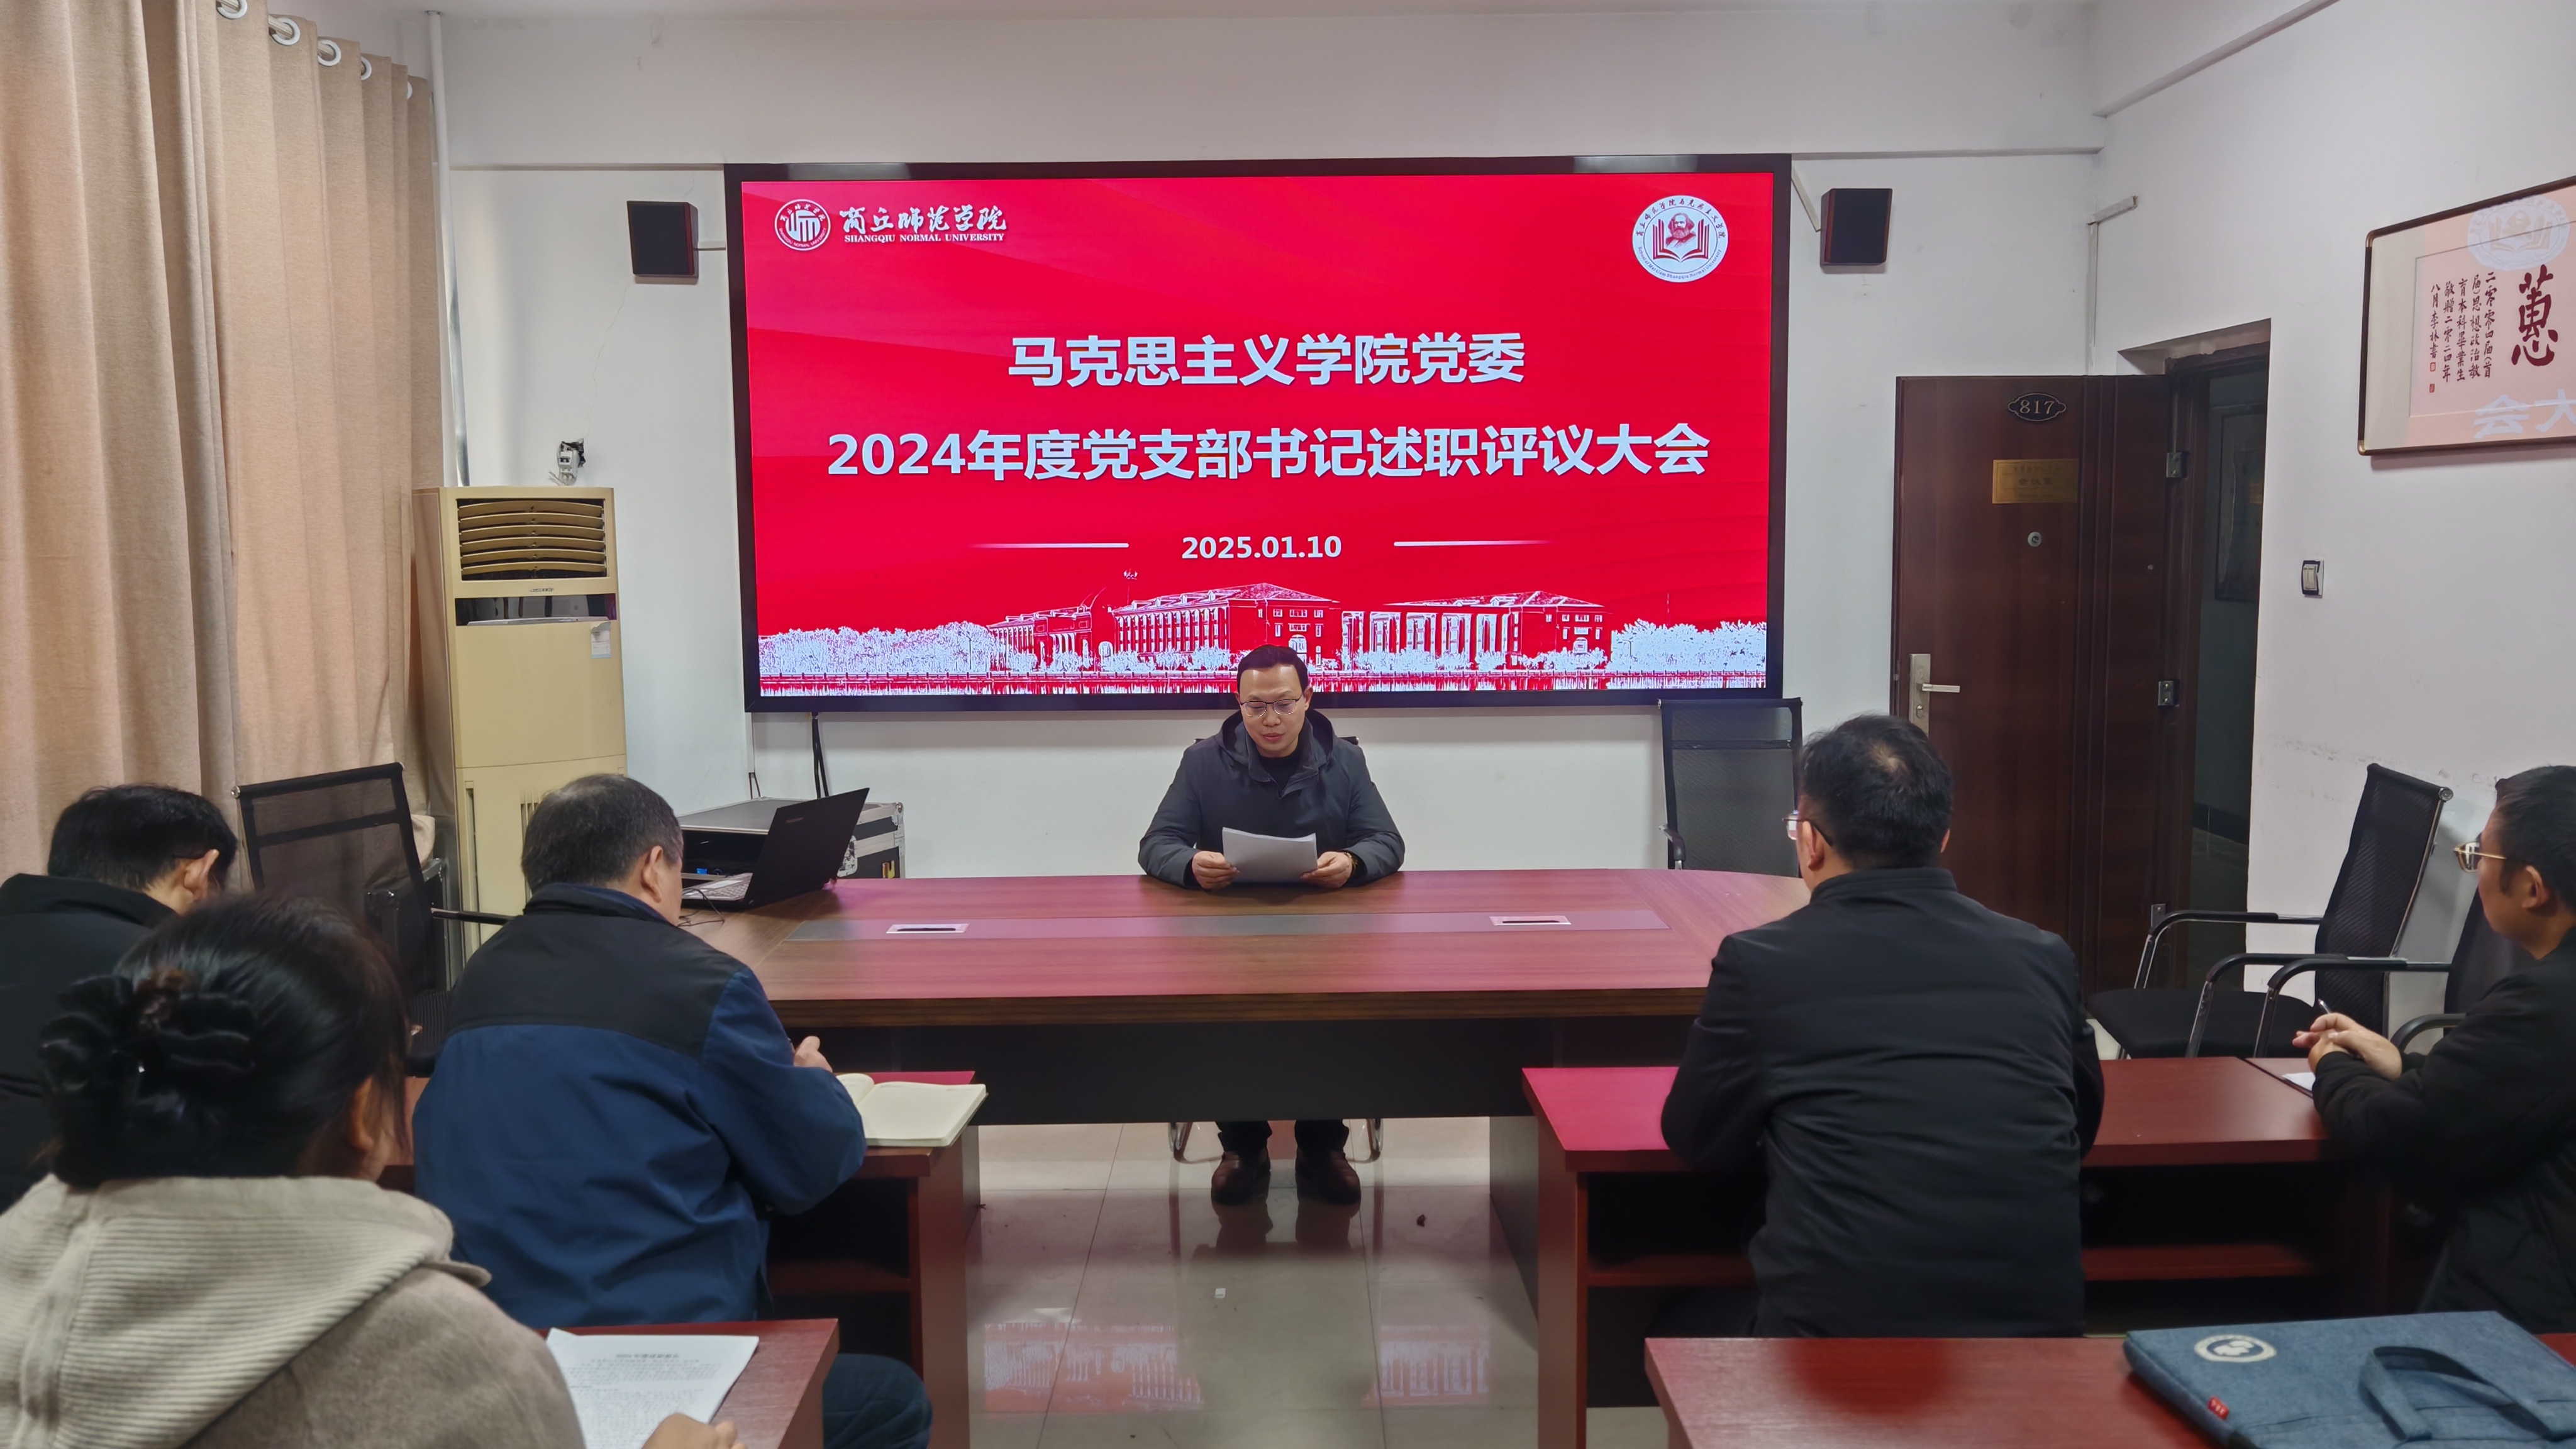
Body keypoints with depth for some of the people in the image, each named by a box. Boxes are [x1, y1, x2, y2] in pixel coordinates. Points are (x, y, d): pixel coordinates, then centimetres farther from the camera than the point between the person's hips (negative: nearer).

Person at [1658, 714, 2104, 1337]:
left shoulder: (1758, 961, -8)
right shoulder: (2043, 958, 1)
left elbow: (1699, 1142, 6)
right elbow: (2080, 1125, 17)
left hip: (1830, 1334, -4)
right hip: (2036, 1326, 4)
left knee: (1684, 1326, 27)